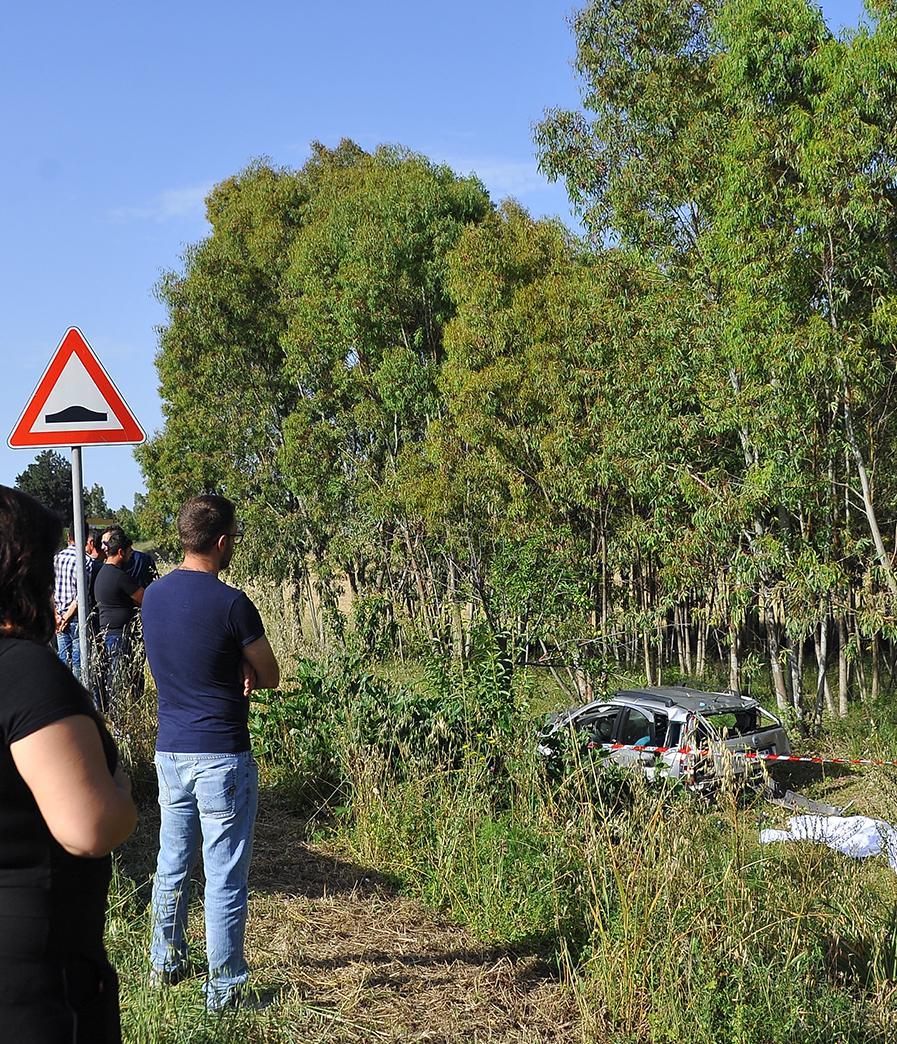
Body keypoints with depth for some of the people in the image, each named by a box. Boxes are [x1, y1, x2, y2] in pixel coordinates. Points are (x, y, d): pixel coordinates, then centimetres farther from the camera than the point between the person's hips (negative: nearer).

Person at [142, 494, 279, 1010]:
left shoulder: (154, 596, 3)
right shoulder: (232, 604, -17)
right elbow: (270, 677, -5)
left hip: (170, 751, 7)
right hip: (223, 757, -7)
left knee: (172, 865, 20)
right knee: (226, 878, 3)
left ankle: (166, 962, 35)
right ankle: (224, 988, 12)